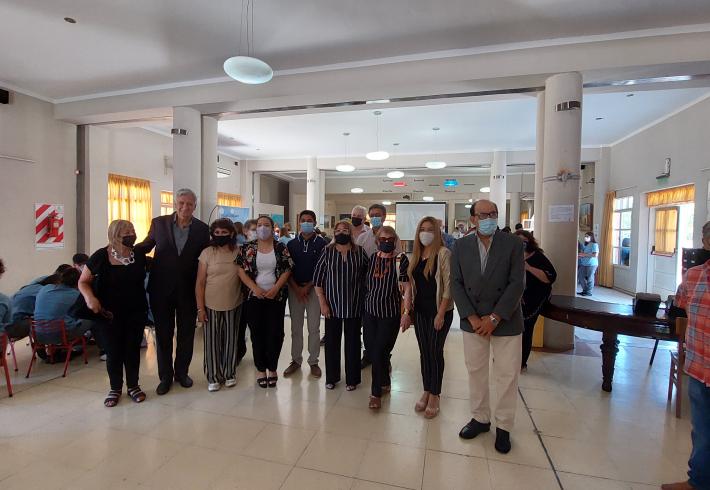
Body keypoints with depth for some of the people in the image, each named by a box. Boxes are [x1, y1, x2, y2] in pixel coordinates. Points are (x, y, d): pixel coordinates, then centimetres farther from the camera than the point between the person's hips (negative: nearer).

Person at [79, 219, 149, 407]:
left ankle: (133, 386, 28)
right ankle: (115, 388, 29)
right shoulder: (100, 256, -11)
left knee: (133, 349, 11)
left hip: (136, 312, 2)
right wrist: (89, 297, -18)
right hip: (109, 314, -1)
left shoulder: (139, 253, -4)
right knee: (113, 352, 8)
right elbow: (83, 282, -2)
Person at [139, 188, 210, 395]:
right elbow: (146, 246, 11)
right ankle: (165, 376, 29)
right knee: (163, 334, 12)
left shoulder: (202, 229, -3)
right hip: (162, 289, 0)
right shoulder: (159, 223, -3)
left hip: (188, 290, 0)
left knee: (186, 334, 13)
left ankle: (182, 372, 33)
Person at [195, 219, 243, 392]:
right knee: (212, 341, 8)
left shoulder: (239, 252, -1)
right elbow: (200, 283, -4)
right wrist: (200, 308, -6)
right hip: (211, 305, -1)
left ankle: (229, 374, 30)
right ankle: (213, 377, 25)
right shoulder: (207, 253, -5)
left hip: (233, 305, 1)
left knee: (230, 340, 12)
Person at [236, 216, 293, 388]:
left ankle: (272, 368, 20)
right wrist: (255, 288, -13)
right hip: (254, 297, 1)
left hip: (277, 297, 0)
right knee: (257, 333, 6)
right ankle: (261, 369, 22)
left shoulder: (281, 247, 1)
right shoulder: (248, 248, 2)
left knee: (275, 333, 2)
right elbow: (241, 270, -2)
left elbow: (286, 270, -2)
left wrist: (275, 288, -14)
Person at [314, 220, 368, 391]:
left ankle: (352, 378, 26)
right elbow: (317, 278, -2)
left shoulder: (360, 252, 0)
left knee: (353, 341, 9)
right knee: (331, 340, 9)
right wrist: (322, 303, -6)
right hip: (332, 304, 0)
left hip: (354, 305, 0)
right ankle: (331, 377, 27)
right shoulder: (327, 252, -1)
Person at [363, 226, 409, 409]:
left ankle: (376, 392, 17)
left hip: (390, 314, -4)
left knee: (379, 352, -2)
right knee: (375, 351, 13)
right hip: (371, 312, 4)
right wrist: (364, 308, 14)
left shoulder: (401, 259, -9)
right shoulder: (372, 258, 3)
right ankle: (385, 383, 36)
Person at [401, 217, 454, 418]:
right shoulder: (416, 255, 7)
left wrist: (441, 314, -16)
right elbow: (411, 285, 9)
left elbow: (448, 286, -13)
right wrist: (407, 311, 4)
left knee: (435, 352, 4)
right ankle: (426, 392, 27)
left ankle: (434, 396, 20)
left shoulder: (443, 253, -10)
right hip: (420, 310, 5)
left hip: (439, 311, -5)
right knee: (424, 352, 13)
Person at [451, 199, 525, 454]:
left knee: (507, 376, 8)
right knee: (476, 372, 13)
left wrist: (494, 318, -14)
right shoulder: (461, 246, 0)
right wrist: (472, 318, -10)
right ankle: (480, 418, 33)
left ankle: (503, 426, 28)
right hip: (473, 321, 2)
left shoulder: (513, 243, -6)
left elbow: (517, 284, -10)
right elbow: (456, 283, -2)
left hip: (506, 321, -2)